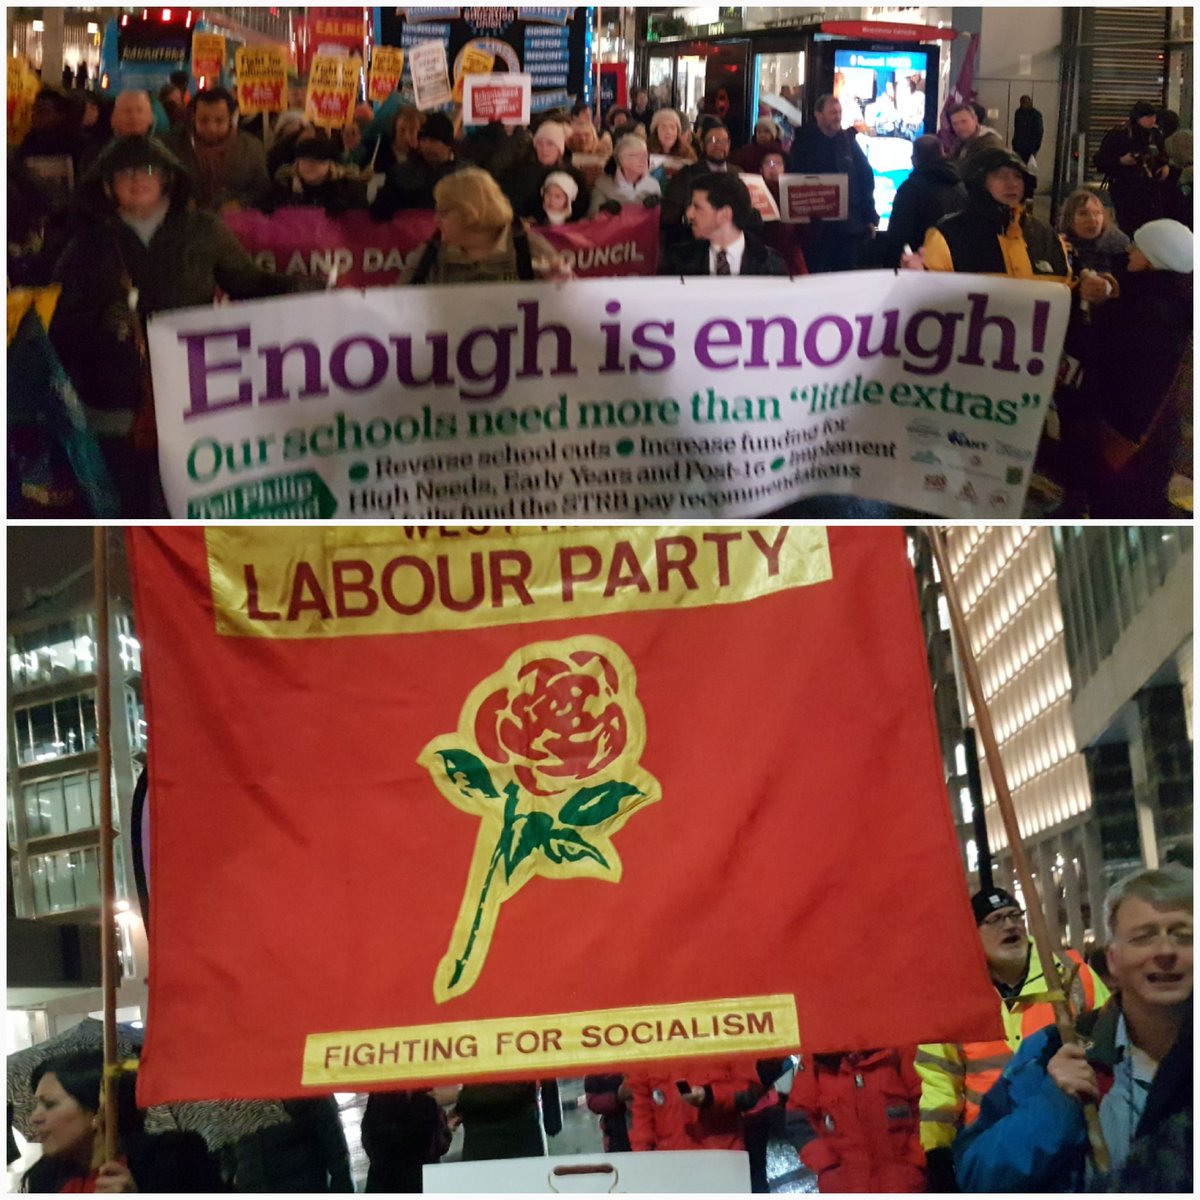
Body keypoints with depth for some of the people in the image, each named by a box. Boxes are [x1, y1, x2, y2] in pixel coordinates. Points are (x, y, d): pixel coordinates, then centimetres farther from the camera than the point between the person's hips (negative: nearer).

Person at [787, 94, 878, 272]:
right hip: (816, 225, -2)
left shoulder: (848, 140, 9)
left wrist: (870, 217, 5)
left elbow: (866, 177, 10)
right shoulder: (804, 142, 1)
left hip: (850, 225, 3)